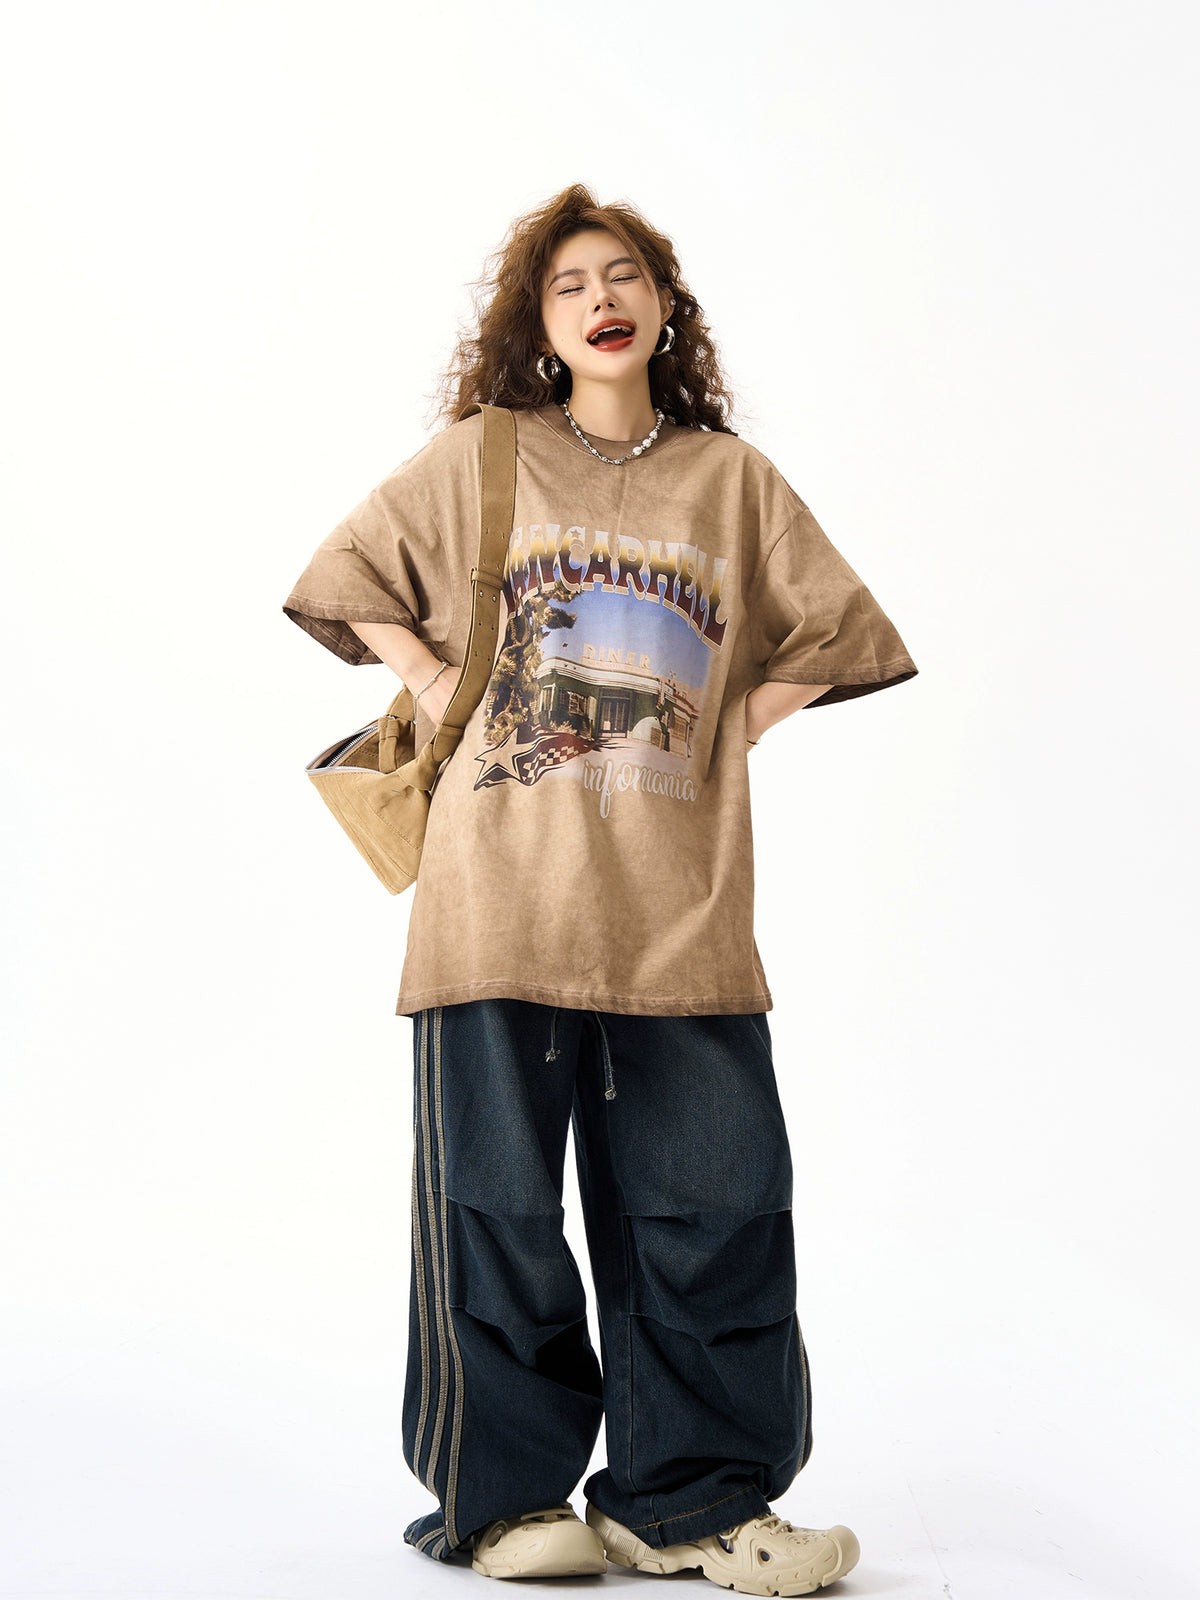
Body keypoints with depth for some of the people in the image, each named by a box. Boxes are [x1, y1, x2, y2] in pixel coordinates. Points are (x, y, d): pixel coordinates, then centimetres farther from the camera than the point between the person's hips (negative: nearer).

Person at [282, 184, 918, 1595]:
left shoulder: (731, 475, 13)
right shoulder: (477, 456, 9)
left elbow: (826, 630, 19)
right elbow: (349, 576, 16)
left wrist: (734, 729, 6)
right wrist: (436, 687, 3)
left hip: (680, 908, 2)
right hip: (499, 886, -1)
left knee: (713, 1204, 1)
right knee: (497, 1201, 2)